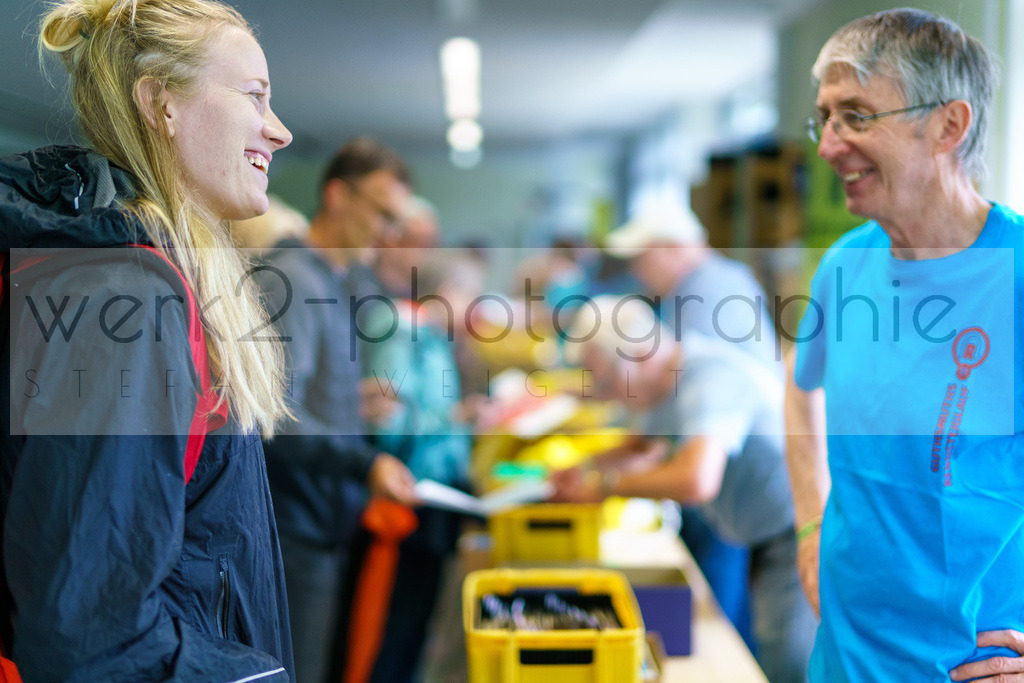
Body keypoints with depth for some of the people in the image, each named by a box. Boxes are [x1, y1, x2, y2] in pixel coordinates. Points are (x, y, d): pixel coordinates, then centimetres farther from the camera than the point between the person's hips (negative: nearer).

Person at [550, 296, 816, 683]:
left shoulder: (710, 378, -25)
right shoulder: (670, 380, 6)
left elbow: (697, 481, -39)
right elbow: (646, 447, 26)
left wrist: (605, 485, -25)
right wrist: (584, 471, 8)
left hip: (801, 529, -10)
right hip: (767, 535, 10)